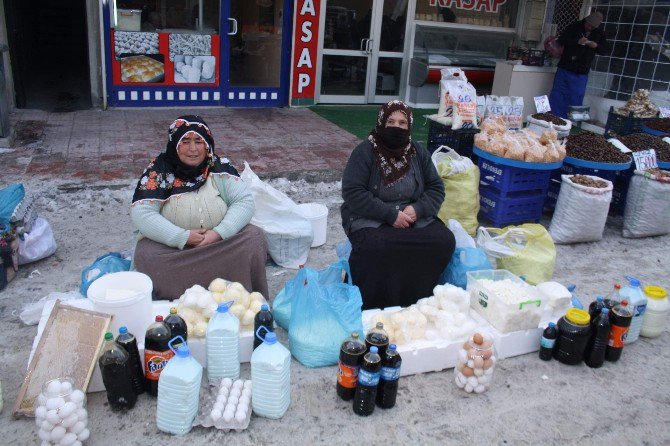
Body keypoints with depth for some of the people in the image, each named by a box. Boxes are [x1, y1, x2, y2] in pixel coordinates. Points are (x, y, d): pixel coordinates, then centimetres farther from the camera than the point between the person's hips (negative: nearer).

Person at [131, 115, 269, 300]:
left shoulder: (220, 167, 1)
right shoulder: (159, 171, -4)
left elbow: (244, 201, -7)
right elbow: (140, 213, -13)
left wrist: (219, 232, -22)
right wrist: (183, 237, -21)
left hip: (221, 243, 1)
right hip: (171, 246, -1)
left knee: (254, 238, -23)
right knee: (146, 255, -31)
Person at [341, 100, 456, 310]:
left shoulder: (419, 153, 9)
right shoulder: (364, 152, -6)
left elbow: (436, 188, 10)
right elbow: (352, 193, -14)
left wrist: (418, 209, -12)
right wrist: (390, 214, -20)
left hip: (415, 218, 5)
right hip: (371, 219, -4)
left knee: (444, 241, -22)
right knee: (375, 248, -37)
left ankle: (416, 299, -3)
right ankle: (372, 307, -13)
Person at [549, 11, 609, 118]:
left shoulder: (599, 34, 7)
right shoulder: (575, 27, -1)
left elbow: (605, 50, 10)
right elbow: (561, 39, -7)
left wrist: (596, 46, -12)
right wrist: (577, 41, -20)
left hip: (581, 73, 2)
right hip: (564, 69, -2)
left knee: (575, 101, 2)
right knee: (557, 97, 0)